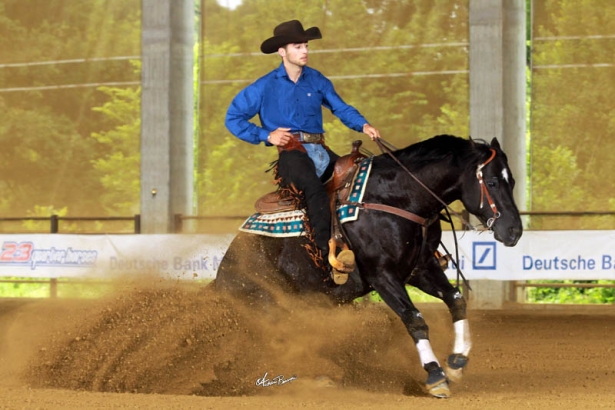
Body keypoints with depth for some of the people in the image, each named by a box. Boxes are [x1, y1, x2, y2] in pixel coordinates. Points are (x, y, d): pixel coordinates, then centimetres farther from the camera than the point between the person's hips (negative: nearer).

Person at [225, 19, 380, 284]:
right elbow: (233, 118, 6)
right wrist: (266, 135, -5)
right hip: (291, 151, -5)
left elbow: (341, 108, 10)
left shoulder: (317, 81, 11)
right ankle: (327, 255, -37)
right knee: (313, 185, -34)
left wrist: (363, 125, -10)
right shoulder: (265, 87, 2)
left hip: (320, 150, 5)